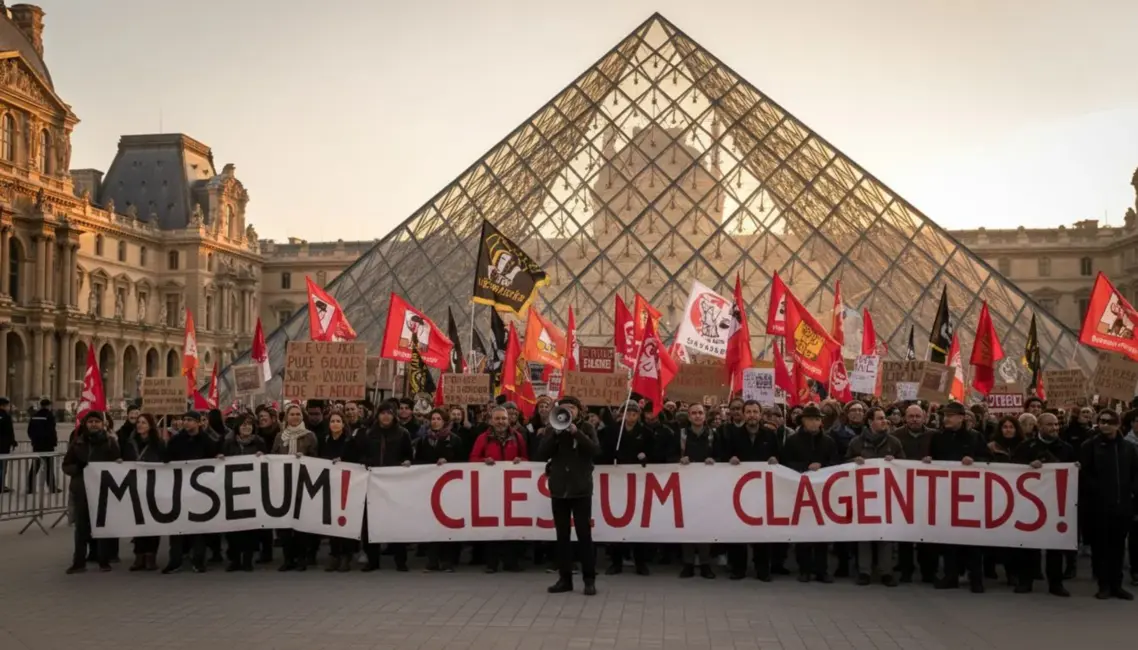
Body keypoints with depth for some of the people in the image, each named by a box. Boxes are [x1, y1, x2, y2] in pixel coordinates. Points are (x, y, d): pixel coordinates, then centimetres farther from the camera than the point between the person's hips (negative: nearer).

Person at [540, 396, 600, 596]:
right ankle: (564, 578, 11)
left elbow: (595, 450, -11)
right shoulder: (551, 429, 8)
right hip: (559, 487, 2)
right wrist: (555, 433, -15)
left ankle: (589, 579, 2)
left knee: (584, 533, -3)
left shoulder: (586, 428, 3)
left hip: (581, 487, -2)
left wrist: (576, 432, -18)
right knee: (562, 535, 6)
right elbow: (543, 453, -4)